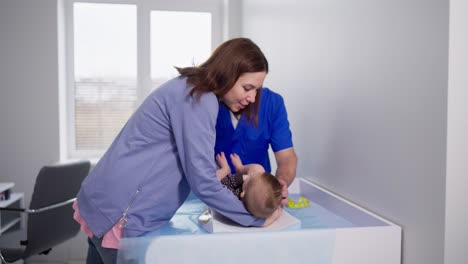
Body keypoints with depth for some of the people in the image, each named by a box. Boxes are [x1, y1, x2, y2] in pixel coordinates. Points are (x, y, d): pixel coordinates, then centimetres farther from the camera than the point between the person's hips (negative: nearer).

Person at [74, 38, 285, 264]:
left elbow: (199, 169, 12)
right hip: (121, 214, -9)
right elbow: (203, 182, -22)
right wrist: (258, 218, -11)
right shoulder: (200, 99, -19)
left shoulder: (191, 90, 11)